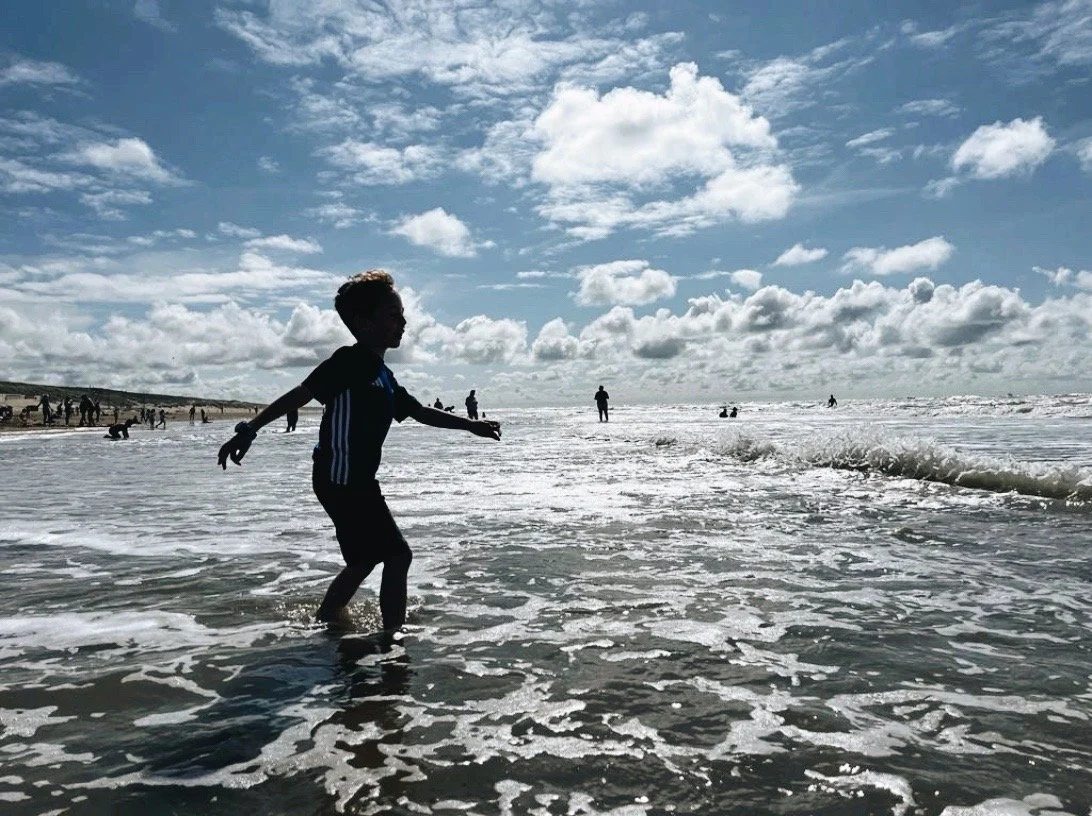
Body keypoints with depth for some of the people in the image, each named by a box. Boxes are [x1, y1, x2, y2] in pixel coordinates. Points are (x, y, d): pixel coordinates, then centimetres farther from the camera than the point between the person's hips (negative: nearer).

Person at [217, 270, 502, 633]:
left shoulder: (383, 376, 14)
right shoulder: (349, 361, -13)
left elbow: (421, 412, 22)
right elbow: (298, 395, -17)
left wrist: (471, 425, 22)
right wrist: (249, 430, -22)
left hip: (358, 480, 10)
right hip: (340, 480, -10)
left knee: (366, 559, 22)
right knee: (397, 555, -6)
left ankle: (327, 615, 38)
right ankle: (393, 631, 3)